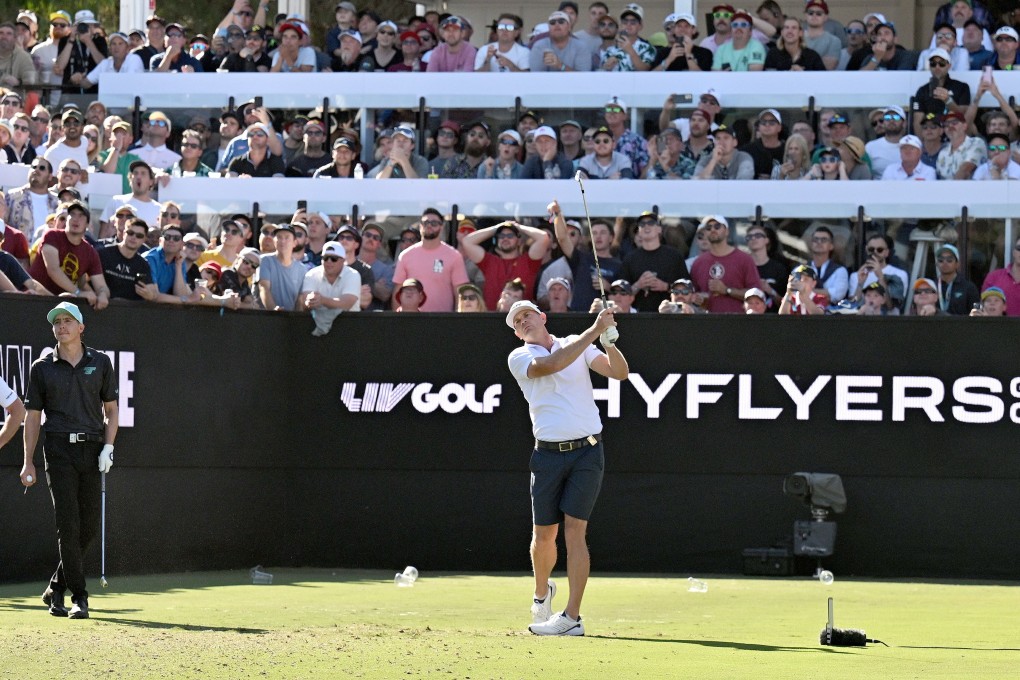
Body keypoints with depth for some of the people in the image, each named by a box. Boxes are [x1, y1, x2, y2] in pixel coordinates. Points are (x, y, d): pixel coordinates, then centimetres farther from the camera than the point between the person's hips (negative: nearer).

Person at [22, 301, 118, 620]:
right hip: (59, 452, -2)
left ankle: (56, 589, 19)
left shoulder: (100, 363, 9)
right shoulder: (42, 367, 6)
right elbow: (32, 416, 8)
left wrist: (108, 446, -1)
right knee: (68, 524, -10)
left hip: (92, 450, 2)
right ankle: (78, 597, -7)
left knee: (89, 527, 2)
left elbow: (111, 409, 14)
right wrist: (28, 463, 3)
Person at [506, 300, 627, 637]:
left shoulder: (577, 345, 9)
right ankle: (542, 593, 35)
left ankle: (572, 617, -12)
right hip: (548, 454, 1)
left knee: (574, 531, -10)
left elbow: (620, 372, 1)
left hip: (587, 452, -1)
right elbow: (551, 365, -16)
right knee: (543, 535, 5)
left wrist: (609, 342, -18)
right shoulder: (519, 358, 4)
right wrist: (593, 331, -19)